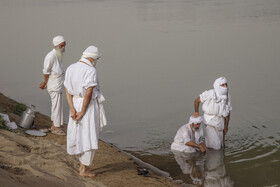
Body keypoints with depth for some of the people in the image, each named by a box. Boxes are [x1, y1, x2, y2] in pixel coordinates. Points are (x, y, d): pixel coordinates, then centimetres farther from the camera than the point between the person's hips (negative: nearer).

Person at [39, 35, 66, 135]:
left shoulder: (59, 56, 9)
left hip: (59, 85, 9)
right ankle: (56, 128, 5)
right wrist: (46, 83, -1)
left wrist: (45, 82, 13)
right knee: (57, 106, -3)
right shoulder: (51, 56, -20)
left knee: (56, 105, 14)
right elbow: (46, 72, -13)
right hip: (54, 86, -9)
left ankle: (54, 126, 24)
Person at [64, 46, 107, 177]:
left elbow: (67, 90, -1)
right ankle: (84, 169, 6)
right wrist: (83, 112, -17)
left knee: (79, 135, 18)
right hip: (89, 106, -7)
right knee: (90, 137, 3)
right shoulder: (91, 70, -17)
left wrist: (72, 109, -8)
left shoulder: (70, 69, 5)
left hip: (75, 104, 7)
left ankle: (83, 165, 26)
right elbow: (88, 93, -23)